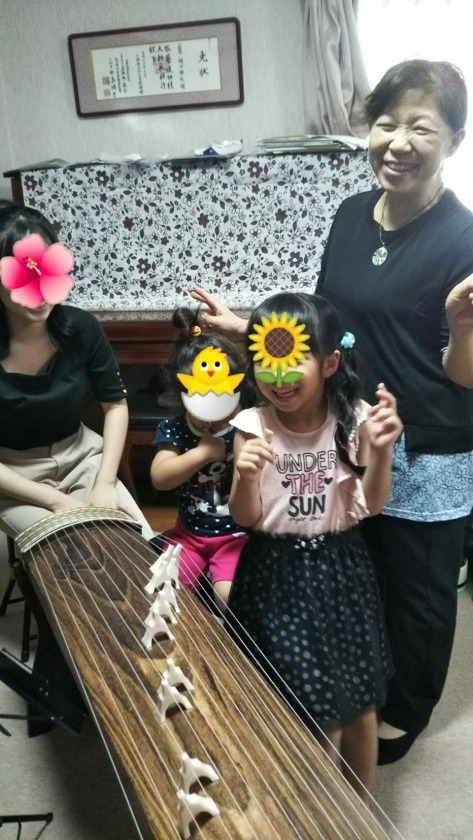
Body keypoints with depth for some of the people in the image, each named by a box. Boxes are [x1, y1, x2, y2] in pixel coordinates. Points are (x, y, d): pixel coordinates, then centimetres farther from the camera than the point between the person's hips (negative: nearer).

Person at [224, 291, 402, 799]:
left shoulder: (354, 419, -11)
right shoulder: (253, 426, -13)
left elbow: (370, 507, -6)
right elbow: (246, 520, -9)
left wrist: (381, 451, -22)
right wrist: (246, 478, -29)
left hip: (339, 570, 2)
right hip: (276, 575, -1)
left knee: (357, 702, 17)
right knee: (301, 706, 11)